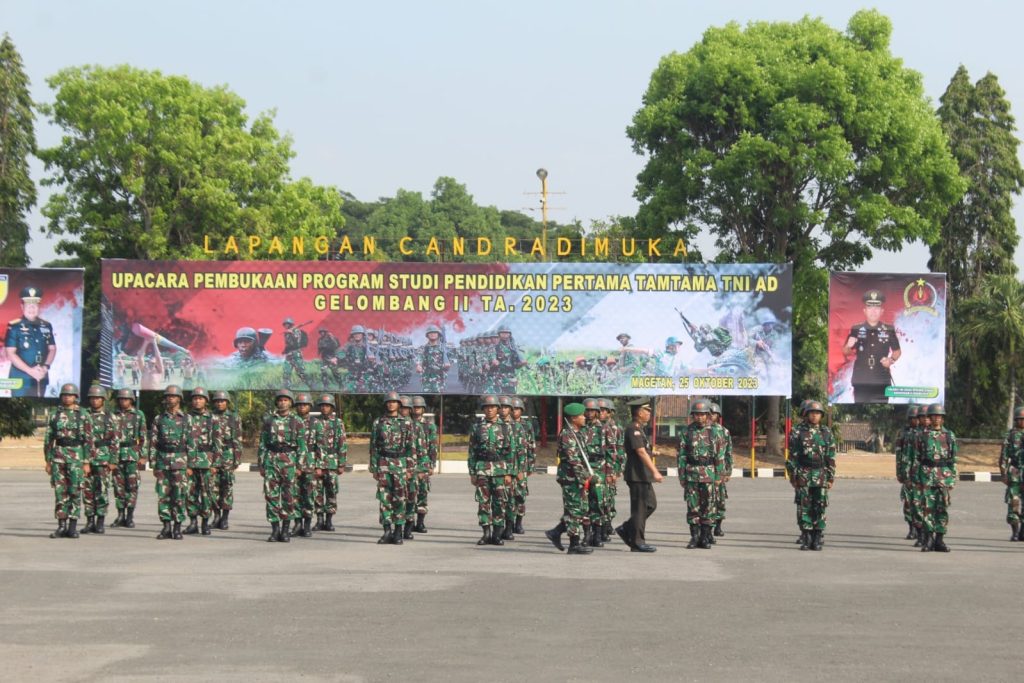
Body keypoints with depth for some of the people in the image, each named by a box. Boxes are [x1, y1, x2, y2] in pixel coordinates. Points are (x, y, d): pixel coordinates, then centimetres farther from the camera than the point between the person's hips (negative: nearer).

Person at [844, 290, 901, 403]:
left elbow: (897, 351, 13)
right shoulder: (856, 330, 2)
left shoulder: (889, 330, 3)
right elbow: (846, 352, 8)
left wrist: (891, 360, -7)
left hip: (881, 381, 0)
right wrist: (849, 346, -14)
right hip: (861, 381, 0)